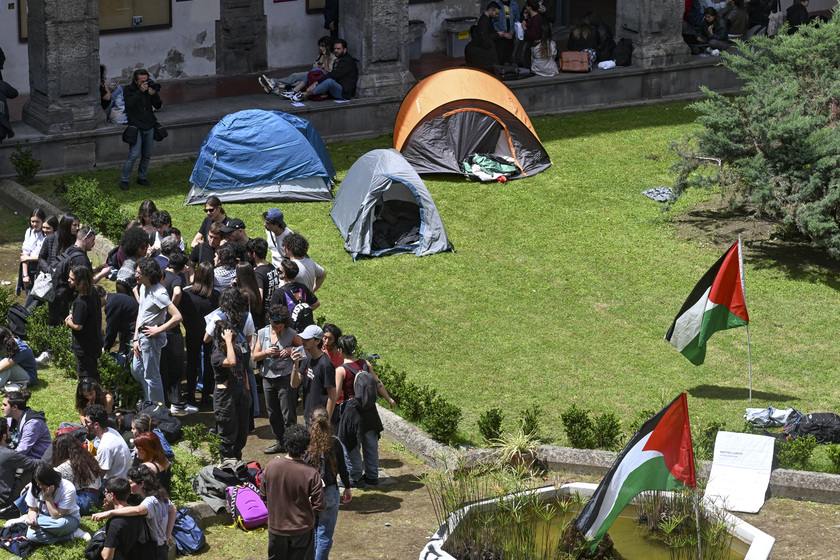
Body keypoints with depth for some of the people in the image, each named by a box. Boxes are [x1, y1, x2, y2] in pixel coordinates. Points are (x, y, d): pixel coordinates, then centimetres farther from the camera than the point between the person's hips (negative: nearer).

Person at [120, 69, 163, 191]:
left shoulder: (150, 88, 6)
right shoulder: (129, 90, -4)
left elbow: (158, 105, 4)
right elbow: (129, 104, -21)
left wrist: (154, 95, -14)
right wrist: (140, 91, -24)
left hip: (149, 126, 5)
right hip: (136, 127, -5)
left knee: (147, 155, 9)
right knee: (133, 155, -12)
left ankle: (142, 177, 25)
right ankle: (124, 180, -2)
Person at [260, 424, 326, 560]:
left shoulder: (271, 466, -13)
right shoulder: (311, 475, -22)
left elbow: (263, 496, 0)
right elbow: (319, 506, -15)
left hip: (276, 527, 3)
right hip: (301, 530, -3)